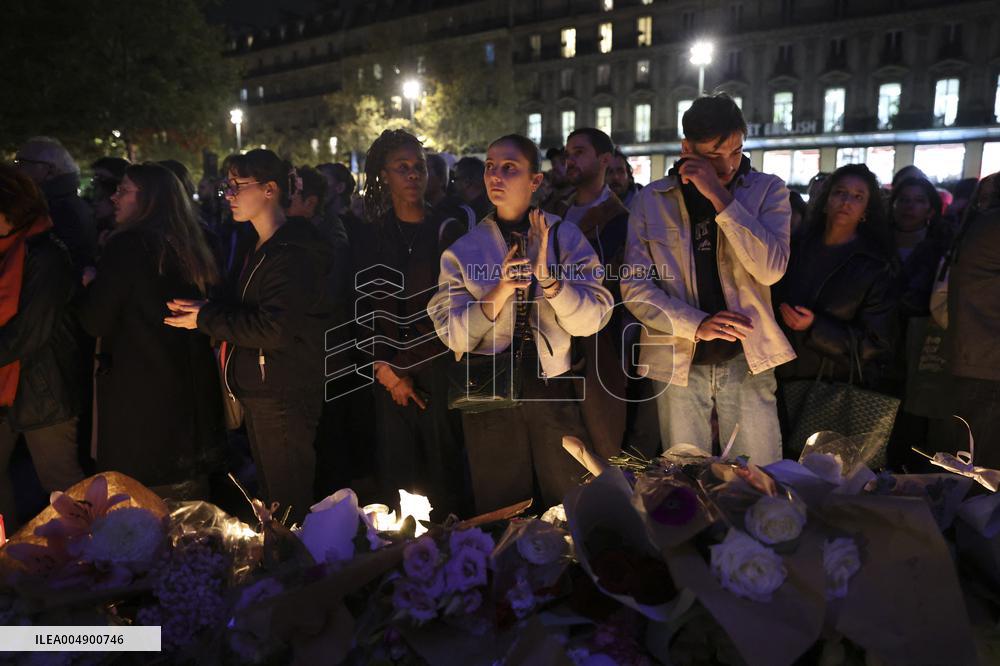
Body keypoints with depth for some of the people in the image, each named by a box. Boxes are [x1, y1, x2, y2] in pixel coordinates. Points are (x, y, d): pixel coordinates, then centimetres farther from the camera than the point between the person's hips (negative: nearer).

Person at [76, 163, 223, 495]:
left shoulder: (127, 246, -14)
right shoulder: (189, 246, 6)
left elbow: (96, 322, -13)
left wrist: (90, 284, 6)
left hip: (140, 392, -7)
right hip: (194, 389, 7)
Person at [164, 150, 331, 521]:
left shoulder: (292, 252, -17)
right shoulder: (263, 248, 16)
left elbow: (274, 329, -24)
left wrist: (206, 318, -15)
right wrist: (206, 309, 4)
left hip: (284, 396, -10)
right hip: (259, 392, 10)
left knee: (289, 509, 1)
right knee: (269, 499, 19)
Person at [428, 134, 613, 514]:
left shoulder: (565, 237, 0)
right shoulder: (462, 251, 0)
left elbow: (589, 321, -8)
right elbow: (454, 337, -7)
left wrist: (547, 276, -23)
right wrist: (500, 290, -21)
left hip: (555, 389, 0)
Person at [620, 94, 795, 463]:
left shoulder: (768, 190, 3)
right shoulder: (651, 200, 3)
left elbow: (771, 269, -13)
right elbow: (635, 286, -1)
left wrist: (719, 196, -16)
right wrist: (697, 325, -14)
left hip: (746, 359, 0)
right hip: (678, 361, 1)